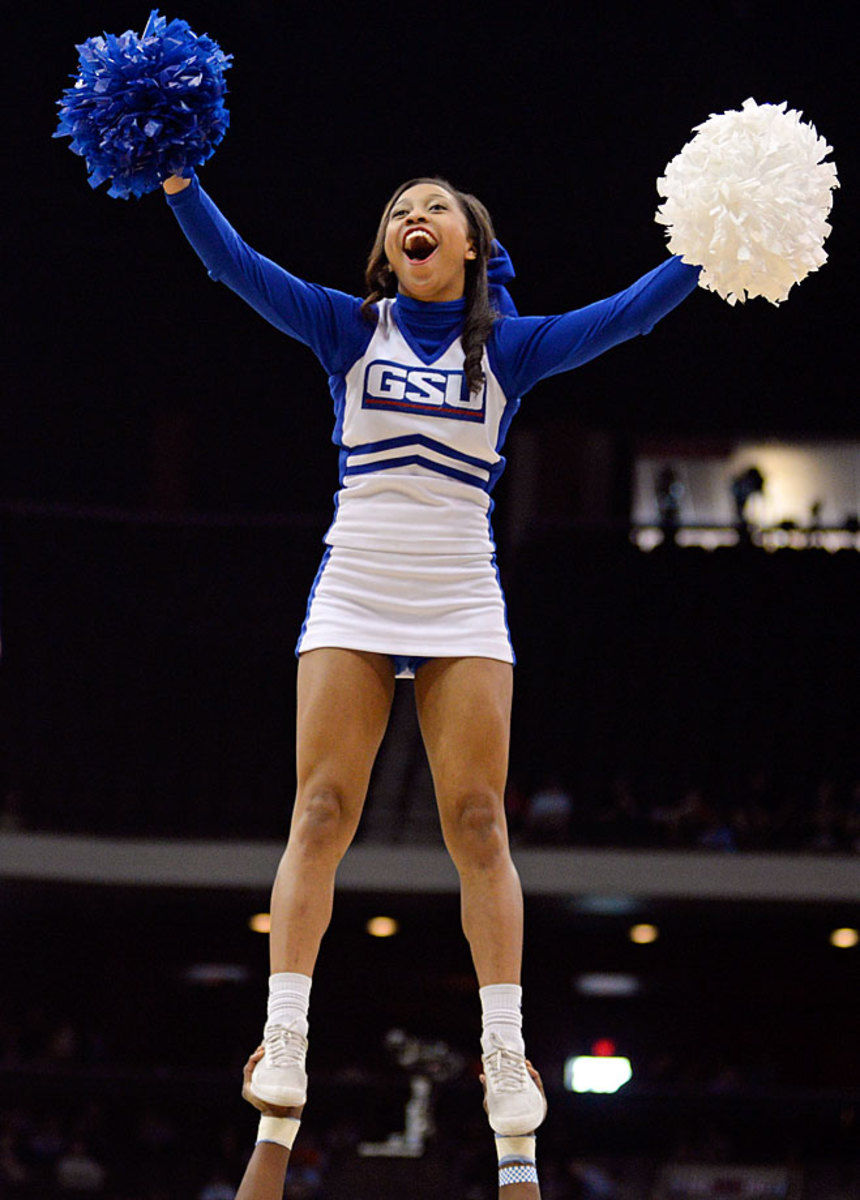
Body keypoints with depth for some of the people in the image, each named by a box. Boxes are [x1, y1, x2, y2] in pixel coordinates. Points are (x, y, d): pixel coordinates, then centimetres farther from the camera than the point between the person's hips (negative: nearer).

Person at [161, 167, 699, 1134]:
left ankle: (504, 1053, -4)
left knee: (479, 827, -5)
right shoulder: (351, 329, 7)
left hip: (462, 607, 0)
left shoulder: (507, 349, 8)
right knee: (320, 811, -8)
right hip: (353, 595, 0)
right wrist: (175, 178, -16)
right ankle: (284, 1038, -8)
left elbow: (626, 314, -2)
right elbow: (237, 266, -3)